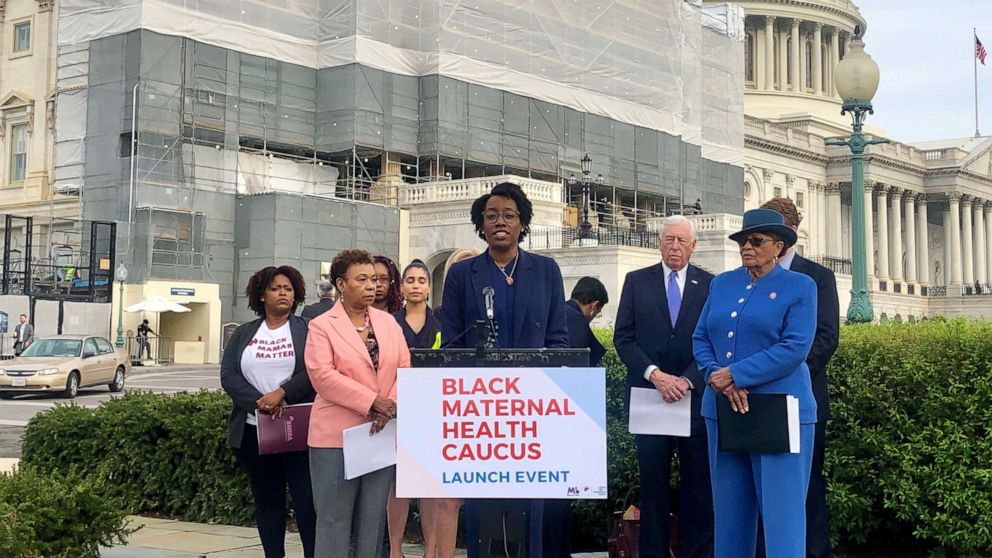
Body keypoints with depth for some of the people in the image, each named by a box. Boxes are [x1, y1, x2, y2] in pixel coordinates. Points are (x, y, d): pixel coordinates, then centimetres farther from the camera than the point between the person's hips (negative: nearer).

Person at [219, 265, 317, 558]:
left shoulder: (307, 330, 5)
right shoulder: (243, 334, 13)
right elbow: (228, 375, 1)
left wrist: (281, 393, -20)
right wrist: (259, 402, -14)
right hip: (255, 430, 3)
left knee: (307, 499, -5)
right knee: (266, 501, 9)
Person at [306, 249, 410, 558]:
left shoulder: (388, 322, 12)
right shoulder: (321, 325, -2)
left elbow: (405, 368, 6)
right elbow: (322, 375, -14)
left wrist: (392, 406, -12)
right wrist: (372, 402, -18)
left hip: (382, 434, 4)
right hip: (337, 435, -4)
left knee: (374, 518, 9)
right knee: (334, 517, 1)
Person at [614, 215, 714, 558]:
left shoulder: (711, 285, 6)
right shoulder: (636, 282, 7)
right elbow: (623, 338, 2)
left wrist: (688, 381, -12)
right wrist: (655, 374, -11)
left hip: (696, 396, 0)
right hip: (649, 395, 0)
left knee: (698, 483, 4)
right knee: (652, 481, 5)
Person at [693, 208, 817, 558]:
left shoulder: (800, 287, -2)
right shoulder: (722, 284, 13)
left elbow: (795, 348, -12)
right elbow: (701, 338, 11)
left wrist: (734, 374, -16)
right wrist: (716, 377, -10)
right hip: (723, 410, 5)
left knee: (782, 511, -5)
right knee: (729, 509, 10)